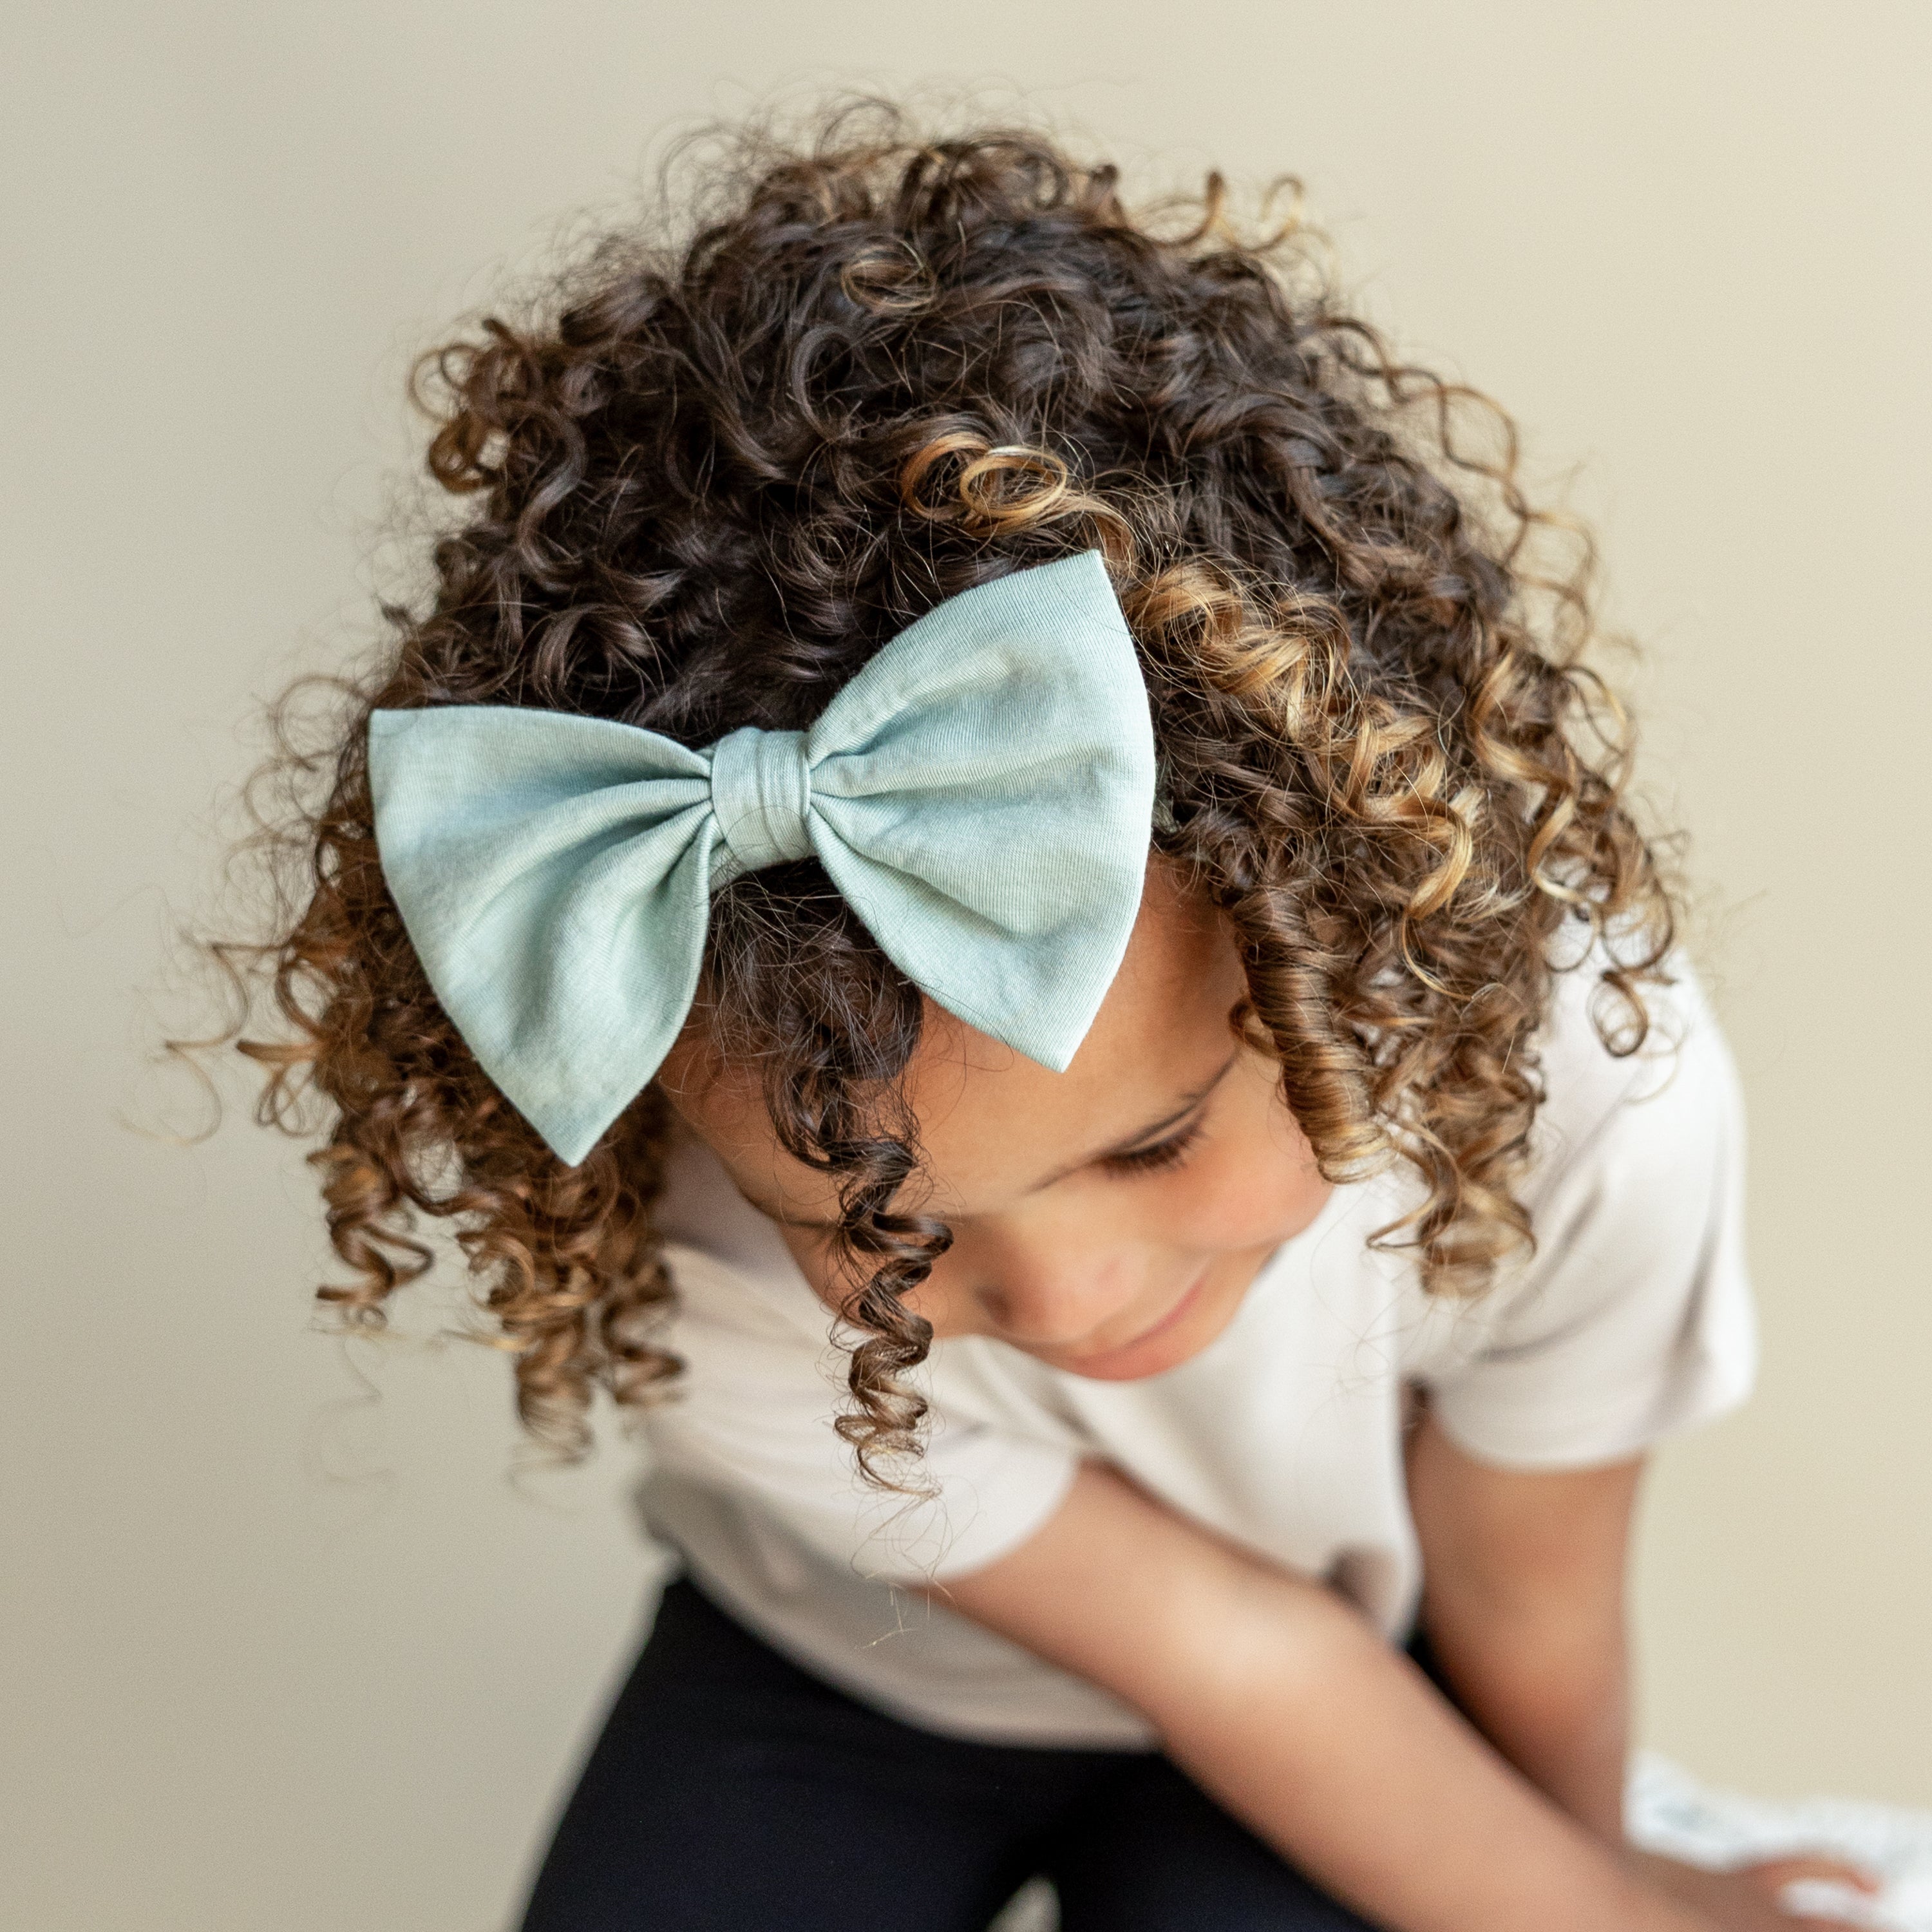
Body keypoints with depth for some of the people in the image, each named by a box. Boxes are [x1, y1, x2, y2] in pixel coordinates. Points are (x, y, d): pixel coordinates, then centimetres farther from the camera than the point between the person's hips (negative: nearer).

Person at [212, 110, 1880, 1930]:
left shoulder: (1587, 1092, -35)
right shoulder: (668, 1270, -34)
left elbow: (1527, 1608, -13)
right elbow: (1200, 1642, -21)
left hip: (1376, 1684, 1)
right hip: (830, 1683, 0)